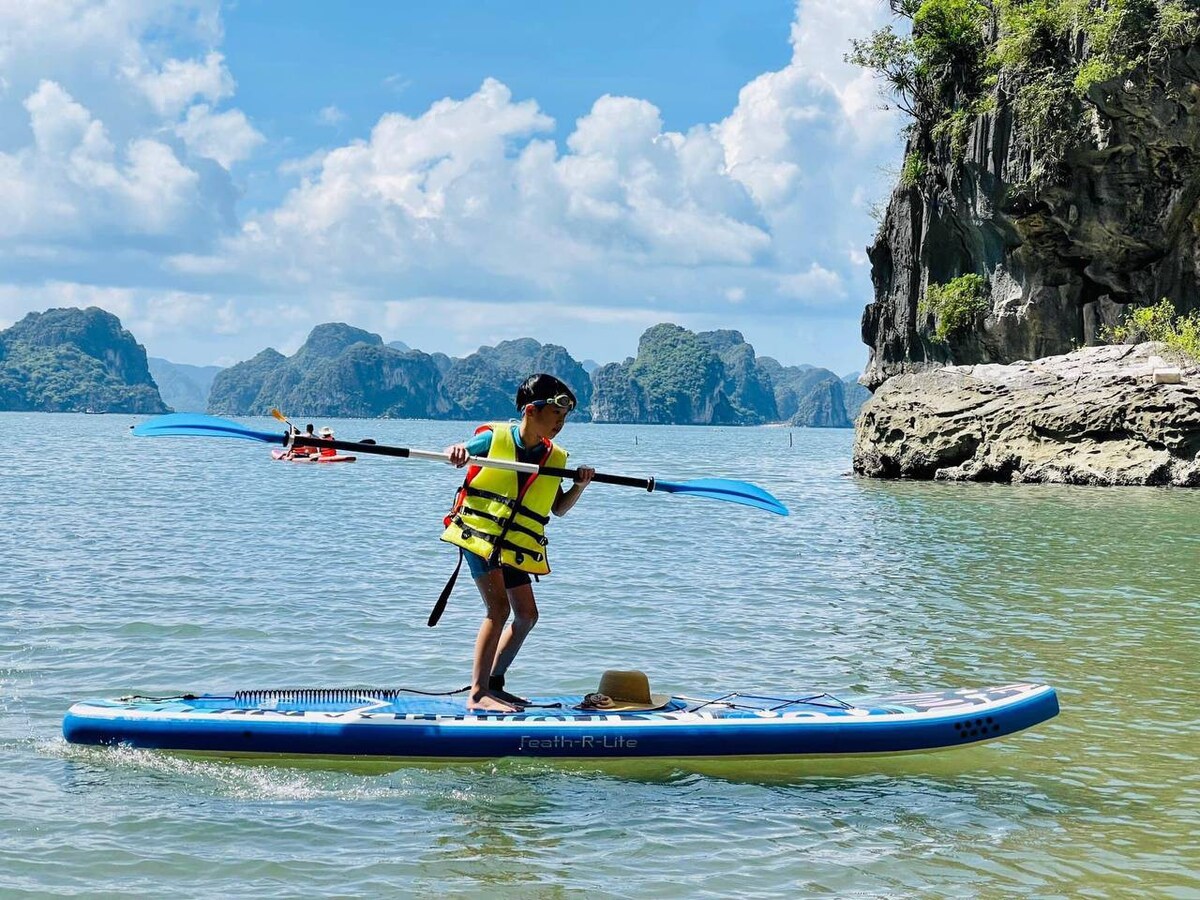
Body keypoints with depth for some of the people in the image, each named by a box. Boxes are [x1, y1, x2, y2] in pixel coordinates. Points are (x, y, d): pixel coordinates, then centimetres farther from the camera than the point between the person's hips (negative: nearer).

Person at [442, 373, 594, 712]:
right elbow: (458, 456, 3)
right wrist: (456, 451, -21)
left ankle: (493, 683, 24)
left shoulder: (554, 457, 7)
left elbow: (559, 508, 13)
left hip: (514, 546, 7)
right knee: (499, 608, -18)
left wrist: (580, 485, -5)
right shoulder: (494, 437, -7)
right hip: (478, 532, -7)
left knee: (527, 614, 9)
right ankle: (477, 695, -16)